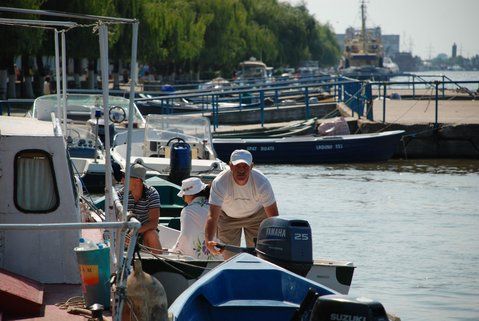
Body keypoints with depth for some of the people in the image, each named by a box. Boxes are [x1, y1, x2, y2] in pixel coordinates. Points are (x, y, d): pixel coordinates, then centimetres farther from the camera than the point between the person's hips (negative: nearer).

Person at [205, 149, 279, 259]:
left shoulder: (262, 182, -32)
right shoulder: (219, 183, -35)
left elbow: (273, 216, -27)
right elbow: (213, 216, -40)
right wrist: (208, 241, -58)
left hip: (256, 216, 0)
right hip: (227, 217, 0)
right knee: (229, 257, 2)